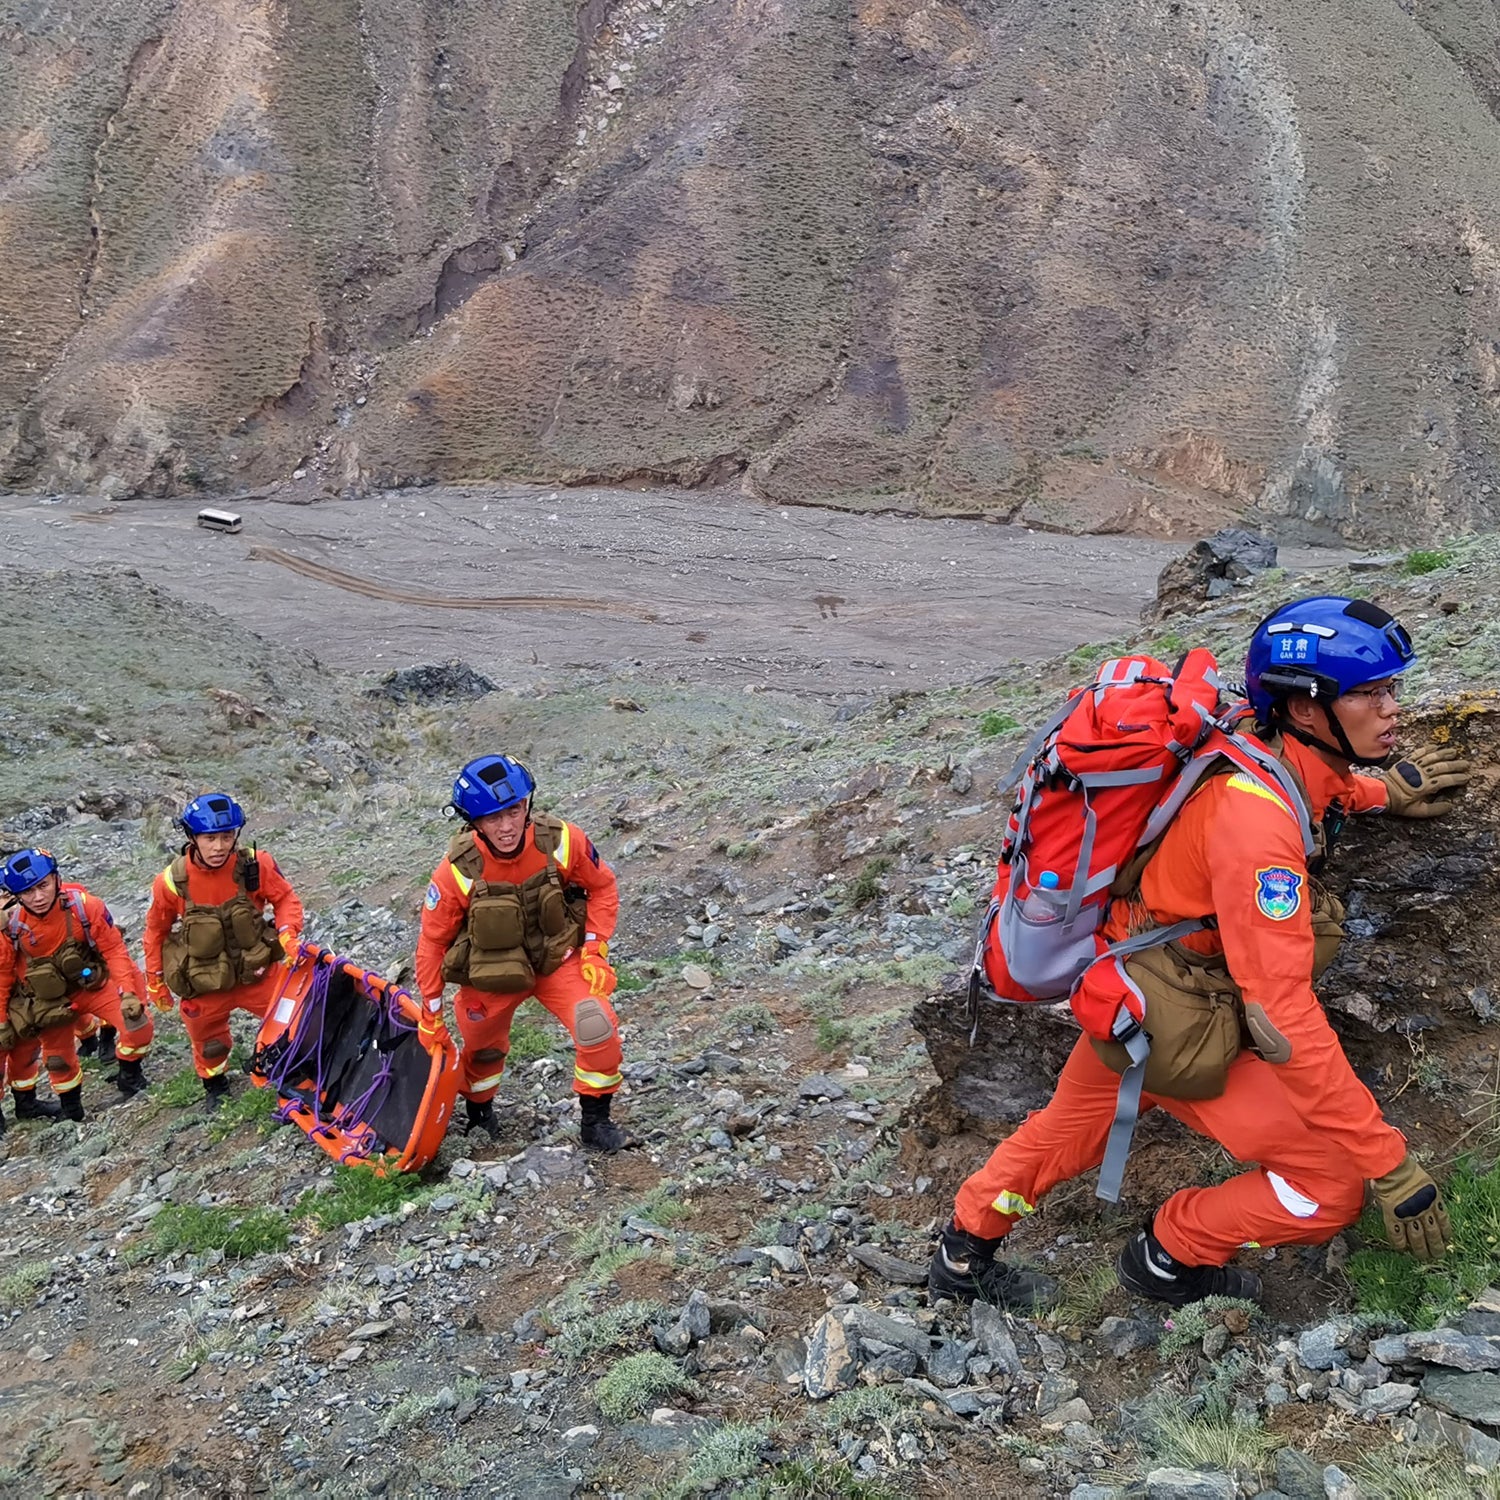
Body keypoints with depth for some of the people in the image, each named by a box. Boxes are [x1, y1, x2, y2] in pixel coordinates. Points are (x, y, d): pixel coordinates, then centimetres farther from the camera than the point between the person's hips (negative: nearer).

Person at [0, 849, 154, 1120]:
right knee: (58, 1060, 11)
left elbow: (114, 949, -16)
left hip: (94, 982, -1)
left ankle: (129, 1076, 12)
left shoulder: (85, 905, -27)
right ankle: (70, 1107, 41)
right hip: (50, 998, 1)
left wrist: (128, 992, -23)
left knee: (138, 1025, -17)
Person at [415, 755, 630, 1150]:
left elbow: (602, 887, -4)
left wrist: (595, 950, -11)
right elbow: (432, 942, -11)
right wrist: (430, 1014, -5)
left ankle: (596, 1121, 3)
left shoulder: (562, 843, -24)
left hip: (558, 959, 0)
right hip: (491, 974, 0)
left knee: (598, 1029, -20)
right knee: (483, 1049, 19)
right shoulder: (458, 872, -26)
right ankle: (478, 1111, 53)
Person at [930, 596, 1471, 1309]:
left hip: (1120, 983, 9)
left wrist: (1382, 792, 16)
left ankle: (963, 1255, 49)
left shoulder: (1263, 755, -6)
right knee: (1334, 1181, -4)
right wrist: (1393, 1166, -27)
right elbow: (1285, 1018, -32)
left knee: (1073, 1125, 30)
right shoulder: (1256, 819, -32)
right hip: (1165, 1025, -9)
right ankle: (1171, 1256, 17)